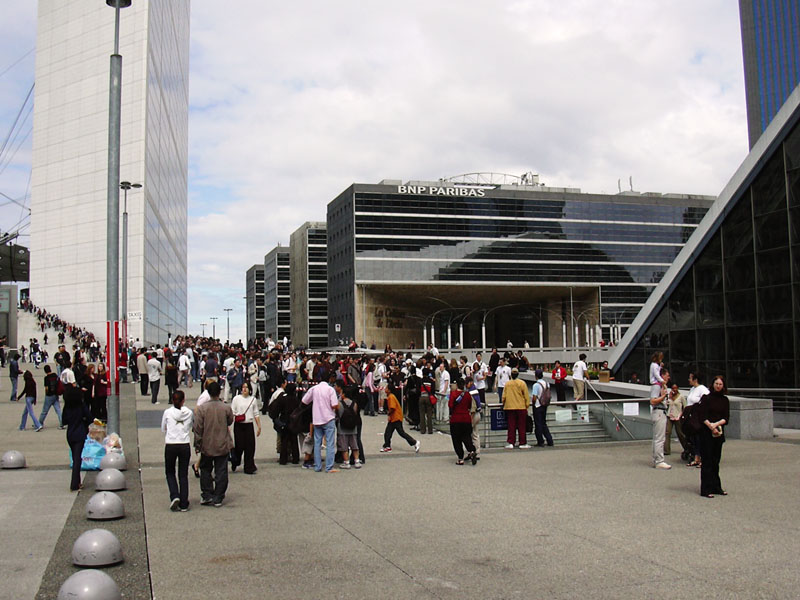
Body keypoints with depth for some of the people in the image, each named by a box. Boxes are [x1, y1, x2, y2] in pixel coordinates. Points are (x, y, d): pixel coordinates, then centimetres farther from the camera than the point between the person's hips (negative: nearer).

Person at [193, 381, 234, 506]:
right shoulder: (226, 408, -10)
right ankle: (218, 498, 10)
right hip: (222, 446, 0)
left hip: (206, 446, 0)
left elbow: (197, 428, -8)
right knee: (221, 472, 8)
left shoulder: (202, 408, -12)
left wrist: (197, 445, 1)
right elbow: (230, 422, 8)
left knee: (205, 470, 17)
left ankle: (207, 495, 16)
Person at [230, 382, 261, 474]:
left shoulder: (253, 399, 8)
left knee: (250, 447, -1)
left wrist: (259, 426, 11)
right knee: (239, 446, -2)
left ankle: (249, 468, 8)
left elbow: (256, 414, 13)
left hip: (249, 425, 2)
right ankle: (234, 462, 27)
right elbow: (231, 413, 0)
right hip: (239, 425, -2)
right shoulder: (236, 398, 0)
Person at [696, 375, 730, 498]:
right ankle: (706, 489, -2)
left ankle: (716, 487, 18)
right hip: (707, 433, -4)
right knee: (707, 460, -4)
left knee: (716, 460, 10)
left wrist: (716, 424, -14)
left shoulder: (725, 400, 9)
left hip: (719, 432, 4)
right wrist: (711, 427, -17)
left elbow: (726, 418, 3)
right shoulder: (706, 398, -3)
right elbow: (702, 417, -8)